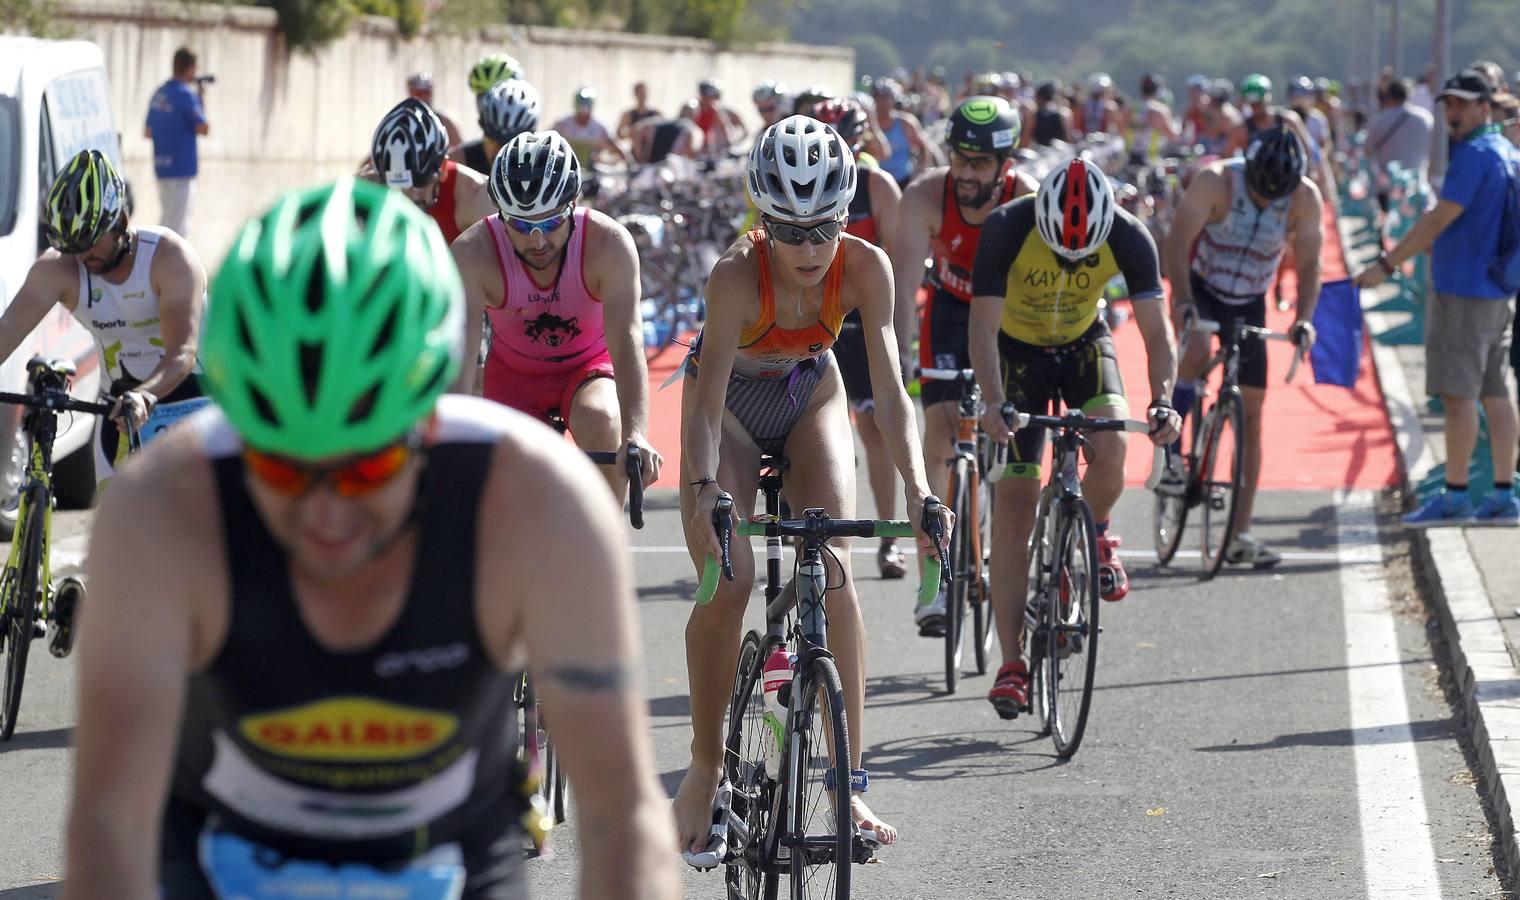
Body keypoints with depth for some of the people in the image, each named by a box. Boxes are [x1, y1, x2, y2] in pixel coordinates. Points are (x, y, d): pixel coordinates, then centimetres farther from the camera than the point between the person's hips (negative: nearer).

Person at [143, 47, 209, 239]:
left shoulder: (159, 94, 10)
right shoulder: (186, 95, -15)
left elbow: (147, 132, 15)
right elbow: (204, 129, -11)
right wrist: (201, 98, -3)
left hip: (161, 165, 9)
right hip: (182, 168, -9)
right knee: (175, 225, -7)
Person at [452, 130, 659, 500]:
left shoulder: (609, 243, -30)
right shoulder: (472, 253, -29)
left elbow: (627, 342, -39)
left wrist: (635, 435, -54)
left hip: (589, 367, -1)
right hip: (514, 372, 1)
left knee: (601, 418, -32)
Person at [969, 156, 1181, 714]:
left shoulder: (1128, 239, -26)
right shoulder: (1007, 228, -31)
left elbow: (1156, 331, -26)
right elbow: (983, 327, -33)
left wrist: (1163, 402, -43)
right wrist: (994, 402, -48)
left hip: (1084, 345, 1)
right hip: (1017, 350, -1)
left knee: (1110, 449, -29)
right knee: (1015, 503, -9)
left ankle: (1095, 537, 7)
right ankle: (1011, 663, -5)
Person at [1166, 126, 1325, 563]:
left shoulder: (1305, 198, -15)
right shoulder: (1215, 181, -23)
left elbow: (1307, 264, -11)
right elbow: (1178, 241, -26)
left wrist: (1304, 318, -26)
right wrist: (1181, 298, -39)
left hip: (1249, 305, 3)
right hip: (1201, 288, -3)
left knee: (1251, 415, 1)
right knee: (1197, 348, -38)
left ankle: (1241, 536, 6)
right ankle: (1170, 449, -18)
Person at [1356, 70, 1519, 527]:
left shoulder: (1474, 154, -15)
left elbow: (1439, 219, -19)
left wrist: (1386, 264, -15)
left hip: (1463, 291, -10)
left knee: (1459, 394, -7)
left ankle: (1455, 496, -7)